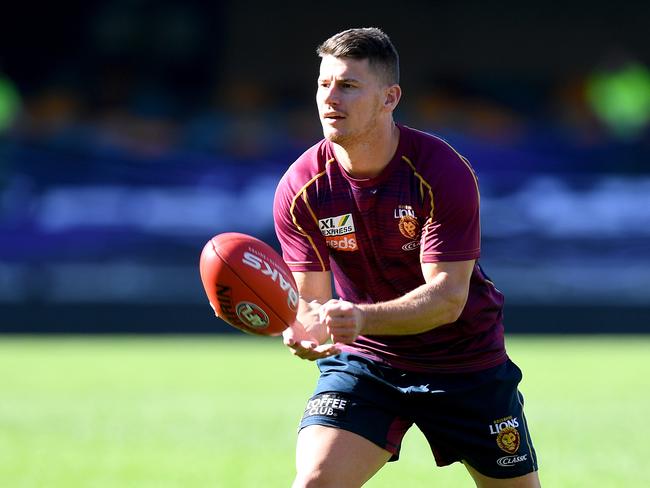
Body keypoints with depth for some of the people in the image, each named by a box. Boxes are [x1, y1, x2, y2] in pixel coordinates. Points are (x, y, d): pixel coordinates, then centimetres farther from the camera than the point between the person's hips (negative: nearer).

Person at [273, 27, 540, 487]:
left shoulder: (444, 172, -21)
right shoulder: (300, 190, -13)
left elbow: (447, 298, -26)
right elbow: (310, 296, -9)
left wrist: (363, 318, -43)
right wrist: (307, 326, -35)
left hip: (465, 362, -1)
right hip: (362, 362, 1)